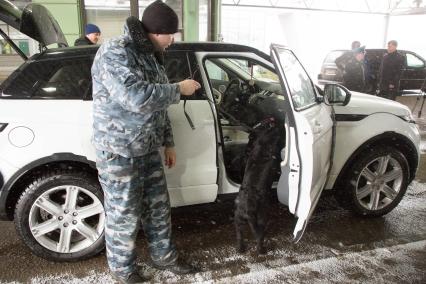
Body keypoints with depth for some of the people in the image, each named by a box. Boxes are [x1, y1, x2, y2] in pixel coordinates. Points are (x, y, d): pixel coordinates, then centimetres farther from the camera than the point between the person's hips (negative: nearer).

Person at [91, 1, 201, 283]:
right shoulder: (114, 53, -18)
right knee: (124, 215, 7)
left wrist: (168, 143, 16)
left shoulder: (150, 56, 11)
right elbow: (136, 98, -33)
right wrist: (179, 89, -19)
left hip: (149, 150, 8)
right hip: (118, 152, -8)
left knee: (158, 206, 17)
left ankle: (164, 255, 37)